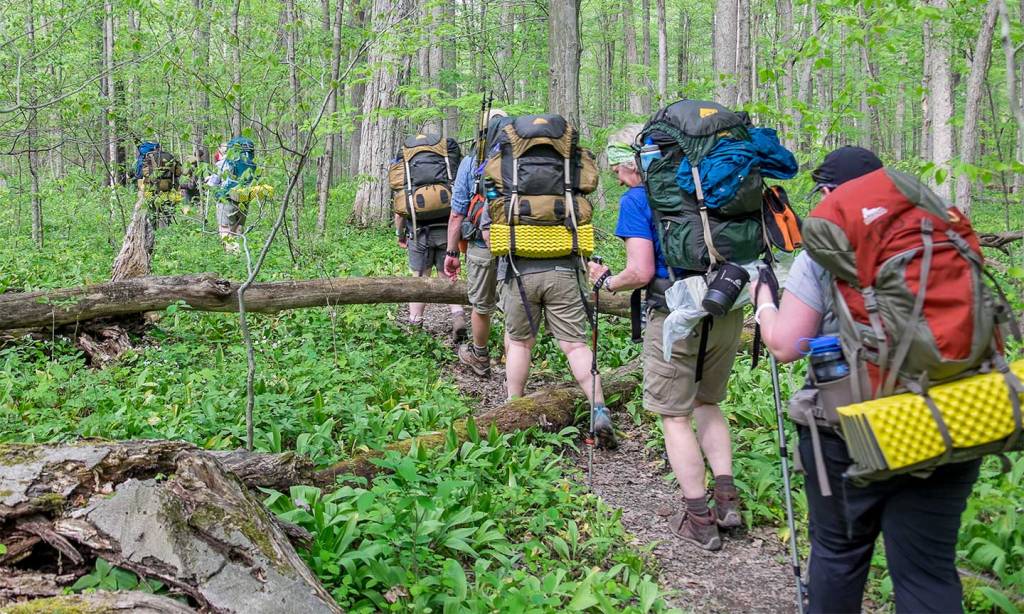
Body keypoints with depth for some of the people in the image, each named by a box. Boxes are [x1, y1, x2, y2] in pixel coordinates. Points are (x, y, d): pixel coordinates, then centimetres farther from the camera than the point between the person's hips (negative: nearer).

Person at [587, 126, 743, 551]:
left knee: (675, 417, 6)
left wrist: (607, 282, 5)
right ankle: (727, 498, 15)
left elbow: (641, 272, -13)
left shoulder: (636, 201, -6)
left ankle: (698, 519, 8)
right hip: (727, 309, 6)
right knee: (706, 403, 22)